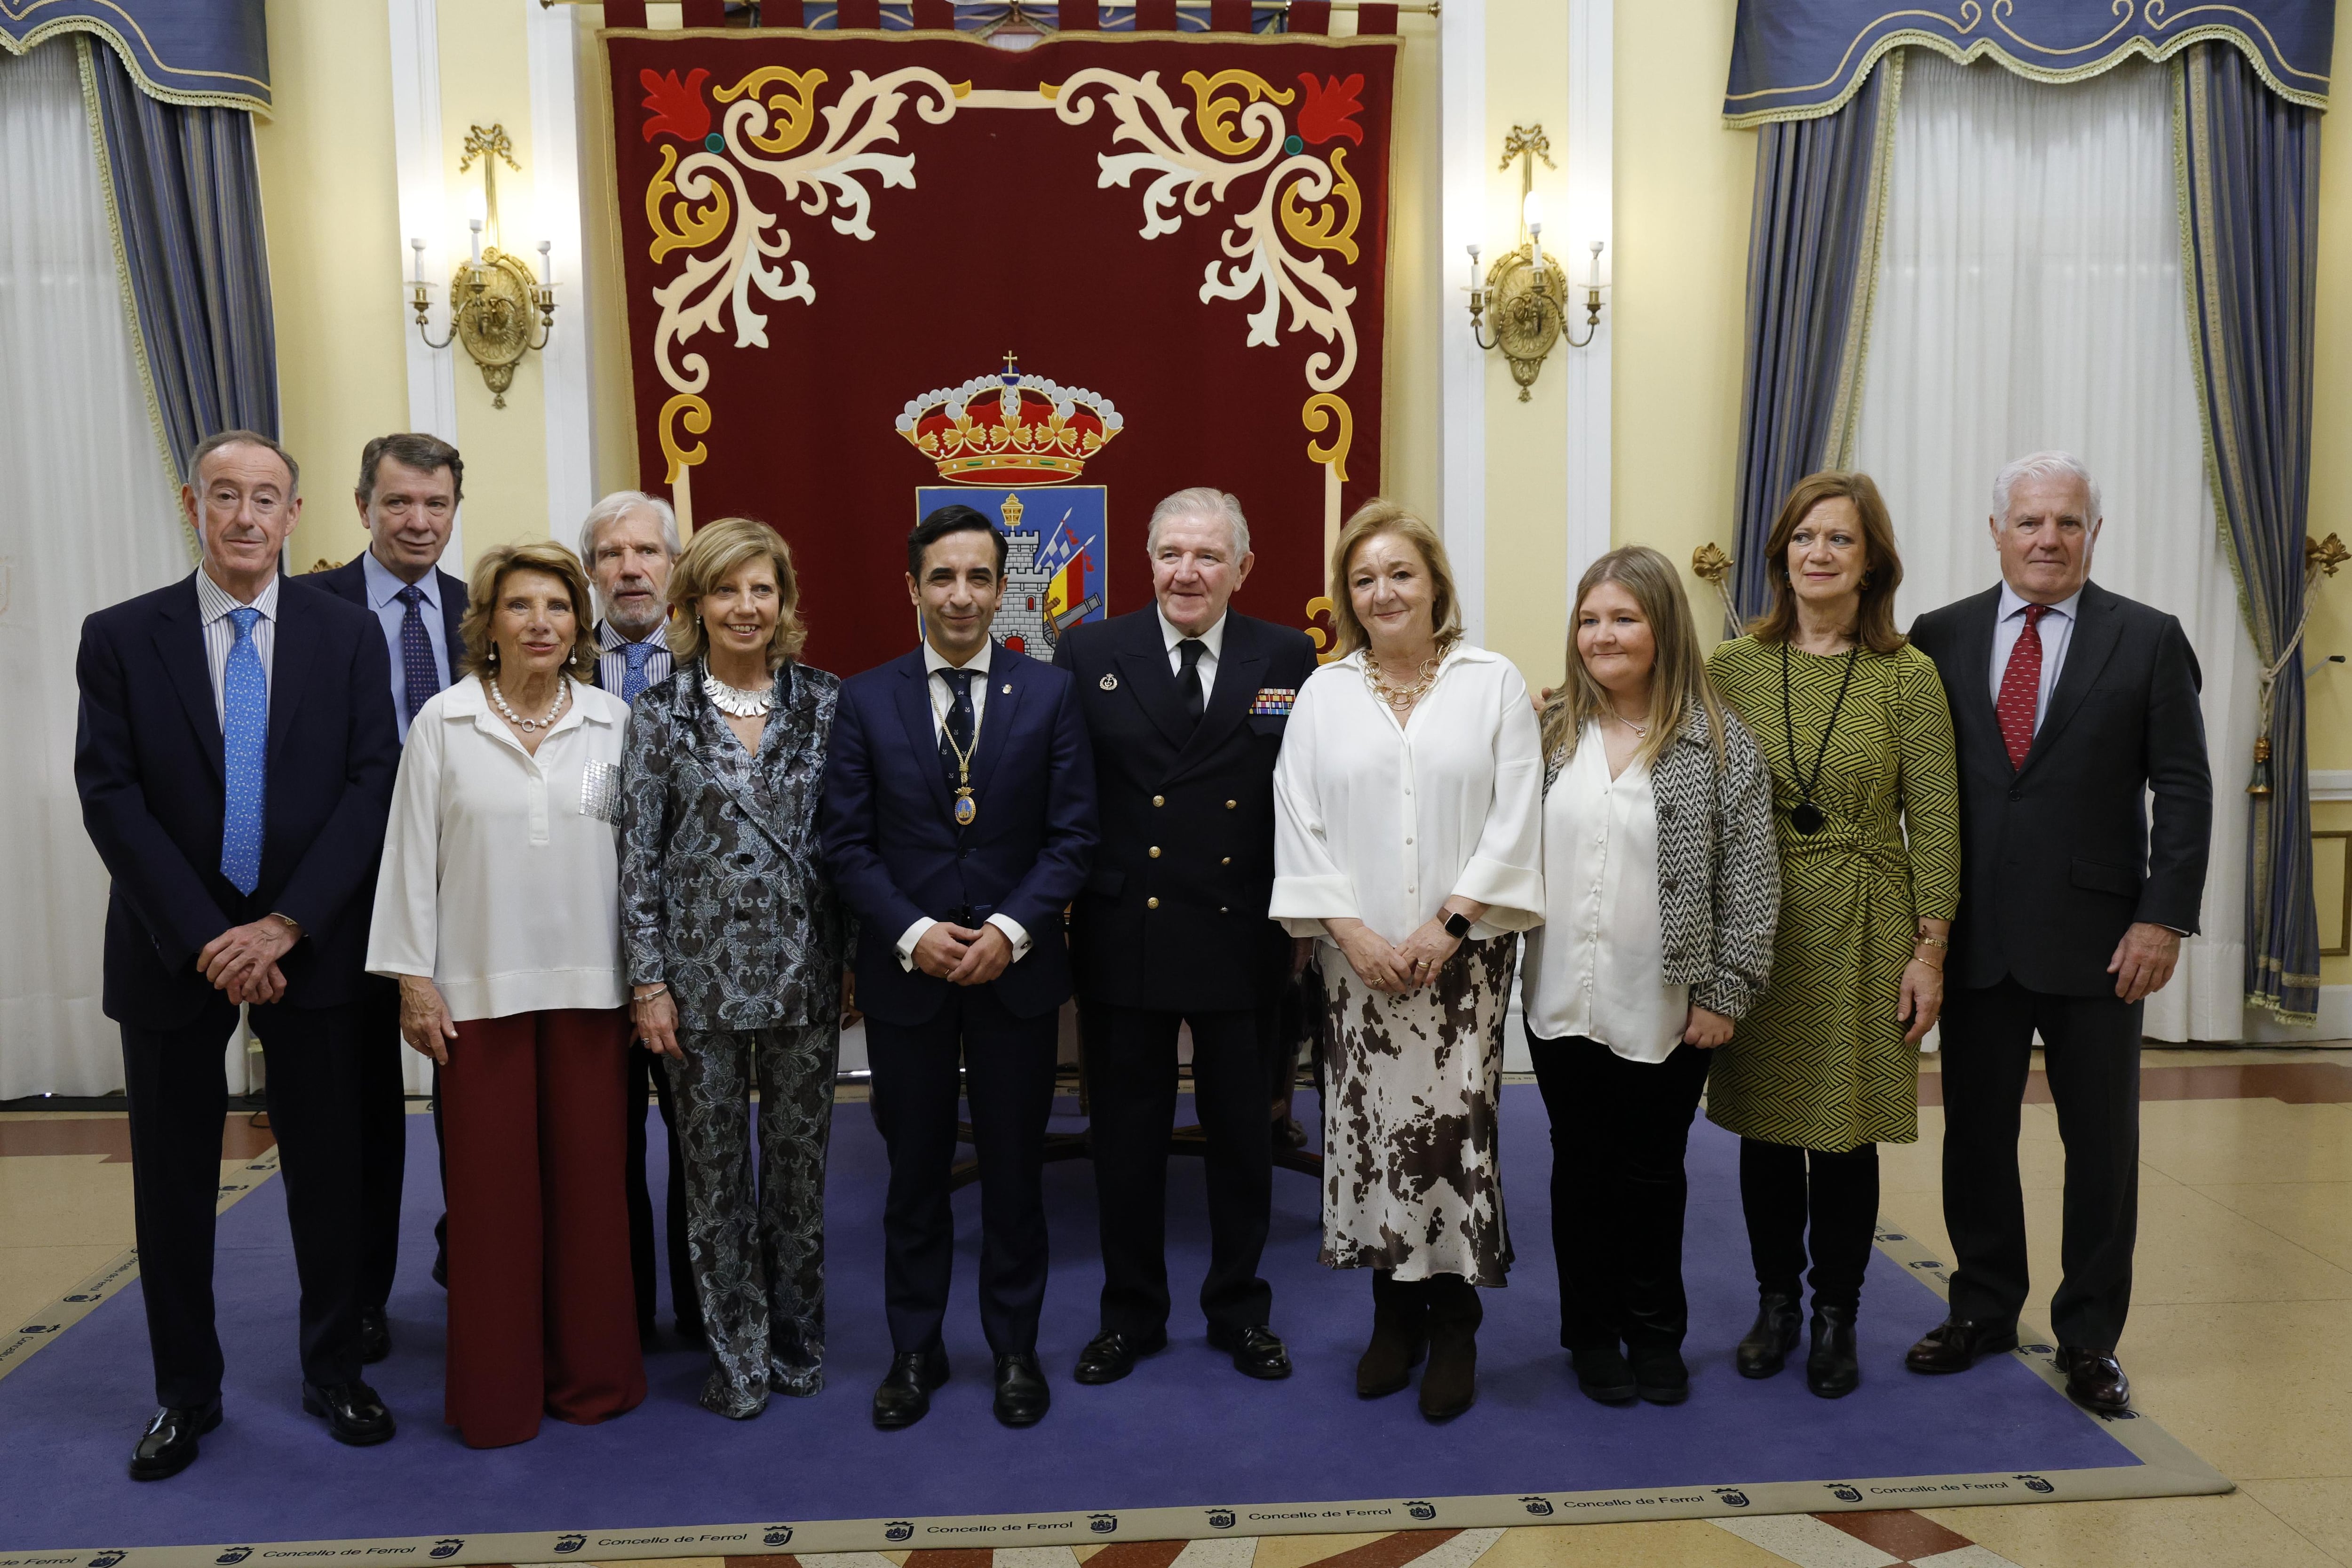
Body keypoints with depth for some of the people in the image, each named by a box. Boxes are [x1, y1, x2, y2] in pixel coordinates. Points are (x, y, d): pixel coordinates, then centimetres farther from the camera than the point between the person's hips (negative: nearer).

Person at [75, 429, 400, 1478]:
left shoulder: (347, 635, 1)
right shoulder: (121, 637, 0)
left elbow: (372, 785, -5)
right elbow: (110, 800, -5)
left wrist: (286, 926, -14)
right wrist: (206, 941, -14)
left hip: (312, 948, 0)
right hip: (171, 950, 0)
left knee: (330, 1173, 8)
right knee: (173, 1183, 10)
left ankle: (333, 1372, 26)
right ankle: (185, 1391, 27)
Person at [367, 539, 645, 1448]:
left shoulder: (613, 723, 4)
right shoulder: (443, 723, 1)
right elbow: (412, 854, 1)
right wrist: (414, 979, -2)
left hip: (589, 986, 1)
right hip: (478, 988, -1)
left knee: (588, 1177, 7)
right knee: (491, 1186, 5)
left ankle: (590, 1373, 22)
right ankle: (498, 1391, 19)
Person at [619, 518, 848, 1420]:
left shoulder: (825, 703, 2)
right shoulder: (660, 713, 0)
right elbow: (637, 854, -1)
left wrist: (860, 957, 2)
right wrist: (648, 980, -5)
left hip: (805, 970, 1)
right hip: (702, 973, -1)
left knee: (800, 1164, 10)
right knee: (716, 1170, 8)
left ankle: (796, 1343, 28)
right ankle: (736, 1360, 23)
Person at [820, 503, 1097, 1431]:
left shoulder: (1050, 693, 1)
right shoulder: (865, 700, 2)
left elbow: (1072, 834, -2)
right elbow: (848, 843, -1)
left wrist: (1011, 930, -15)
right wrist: (914, 933, -14)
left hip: (1018, 971, 0)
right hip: (904, 973, 0)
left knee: (1015, 1169, 10)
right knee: (914, 1172, 11)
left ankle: (1016, 1349, 26)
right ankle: (914, 1353, 26)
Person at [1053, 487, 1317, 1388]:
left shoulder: (1288, 659, 0)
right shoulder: (1088, 656, -1)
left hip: (1243, 939, 1)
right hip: (1124, 935, 0)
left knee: (1242, 1134, 14)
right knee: (1126, 1135, 12)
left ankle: (1240, 1311, 32)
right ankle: (1131, 1314, 29)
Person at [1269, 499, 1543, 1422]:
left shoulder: (1493, 684, 3)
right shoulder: (1323, 694, 8)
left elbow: (1515, 818, -3)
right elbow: (1300, 824, 3)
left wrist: (1449, 923, -11)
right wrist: (1351, 931, -8)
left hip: (1464, 954, -1)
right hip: (1359, 955, 2)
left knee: (1456, 1123, -3)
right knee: (1371, 1123, 4)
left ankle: (1454, 1326, 12)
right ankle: (1394, 1315, 20)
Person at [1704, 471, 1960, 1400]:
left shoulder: (1908, 678, -2)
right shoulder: (1732, 668, 2)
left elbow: (1934, 825, -2)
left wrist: (1930, 950, -6)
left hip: (1863, 931, -1)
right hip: (1755, 929, 2)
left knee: (1846, 1132, 5)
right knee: (1763, 1125, 10)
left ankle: (1836, 1321, 23)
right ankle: (1776, 1305, 28)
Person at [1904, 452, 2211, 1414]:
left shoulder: (2149, 641, 1)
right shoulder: (1940, 638, 4)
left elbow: (2182, 787, -2)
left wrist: (2164, 916, -10)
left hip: (2096, 937, -1)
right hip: (1975, 935, 2)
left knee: (2102, 1142, 7)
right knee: (1975, 1131, 11)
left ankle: (2090, 1337, 22)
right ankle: (1983, 1310, 28)